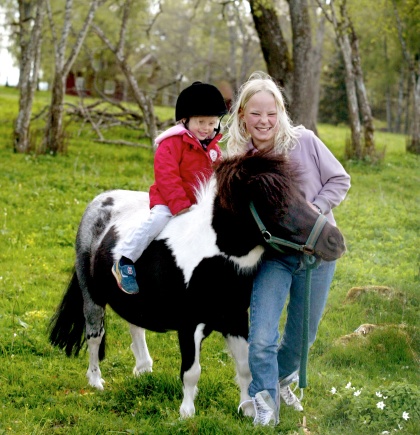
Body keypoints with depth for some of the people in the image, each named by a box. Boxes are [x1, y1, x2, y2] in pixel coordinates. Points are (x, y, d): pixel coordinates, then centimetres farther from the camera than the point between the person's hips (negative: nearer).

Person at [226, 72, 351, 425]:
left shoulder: (304, 141, -11)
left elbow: (340, 179, -3)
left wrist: (314, 210, -18)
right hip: (273, 256, -1)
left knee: (302, 337, 14)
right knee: (261, 339, -15)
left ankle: (280, 379, 45)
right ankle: (266, 413, 0)